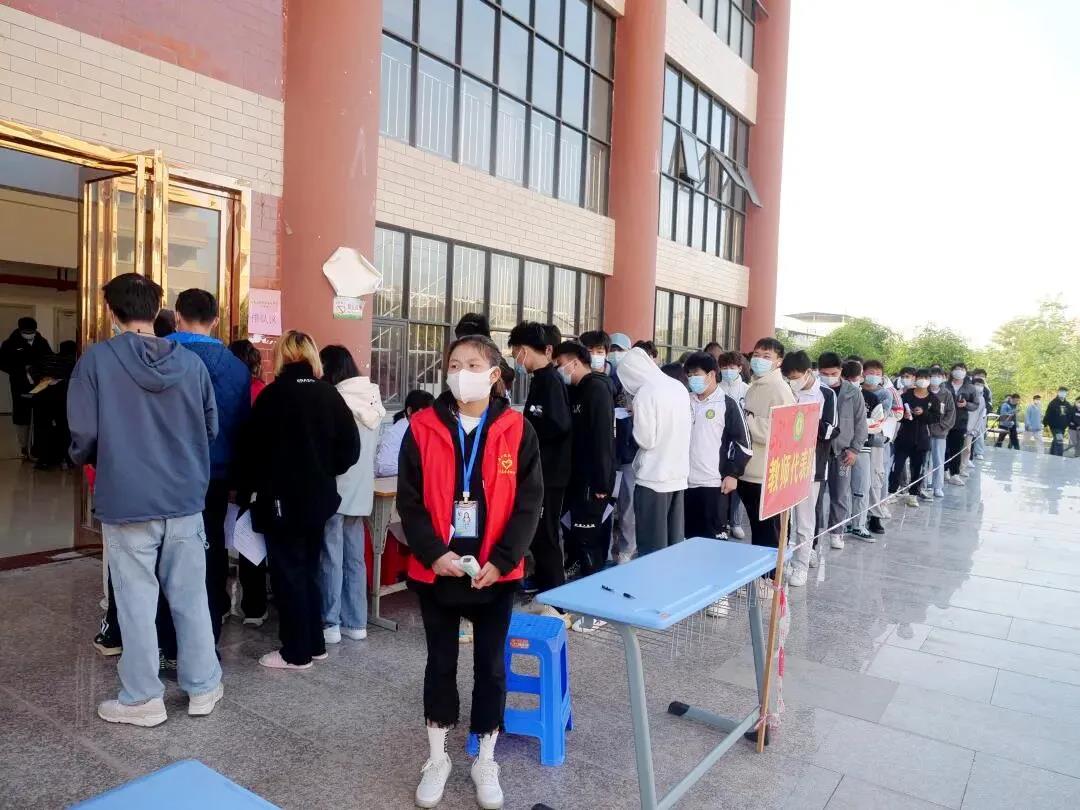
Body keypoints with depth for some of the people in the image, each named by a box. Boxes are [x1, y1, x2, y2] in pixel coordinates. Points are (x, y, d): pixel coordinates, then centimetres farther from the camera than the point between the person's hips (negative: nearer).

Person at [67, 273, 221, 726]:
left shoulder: (96, 360, -9)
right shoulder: (191, 363, 0)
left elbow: (83, 435, -9)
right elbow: (211, 429, 6)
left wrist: (83, 458, 14)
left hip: (126, 502, -3)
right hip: (185, 500, 3)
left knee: (136, 603, 9)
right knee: (191, 597, 13)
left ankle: (142, 699, 21)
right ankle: (203, 687, 24)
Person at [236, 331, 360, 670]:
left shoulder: (275, 394, -11)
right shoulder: (330, 394, 1)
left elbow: (253, 446, -9)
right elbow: (351, 446, 0)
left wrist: (246, 491, 3)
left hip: (282, 498, -5)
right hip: (319, 497, 5)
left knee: (288, 573, 4)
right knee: (308, 570, 17)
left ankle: (296, 652, 12)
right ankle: (314, 643, 25)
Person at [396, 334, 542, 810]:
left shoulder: (516, 430, -5)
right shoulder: (423, 428, -4)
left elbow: (529, 503, -5)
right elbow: (409, 500, -3)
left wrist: (501, 559, -12)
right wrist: (434, 553, -14)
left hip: (496, 570, 0)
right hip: (436, 569, 1)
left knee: (490, 665, 13)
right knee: (440, 663, 15)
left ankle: (486, 762, 32)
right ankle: (437, 759, 35)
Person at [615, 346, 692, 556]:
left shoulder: (645, 393, -15)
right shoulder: (679, 386, 7)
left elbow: (646, 440, -17)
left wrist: (635, 420, 1)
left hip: (653, 478, -7)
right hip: (679, 476, 7)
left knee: (652, 546, 2)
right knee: (674, 541, 14)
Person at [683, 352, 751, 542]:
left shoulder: (727, 404, -3)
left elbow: (742, 442, -4)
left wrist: (733, 473, -8)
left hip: (714, 482, -4)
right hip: (687, 481, 5)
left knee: (715, 535, 0)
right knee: (690, 534, 11)